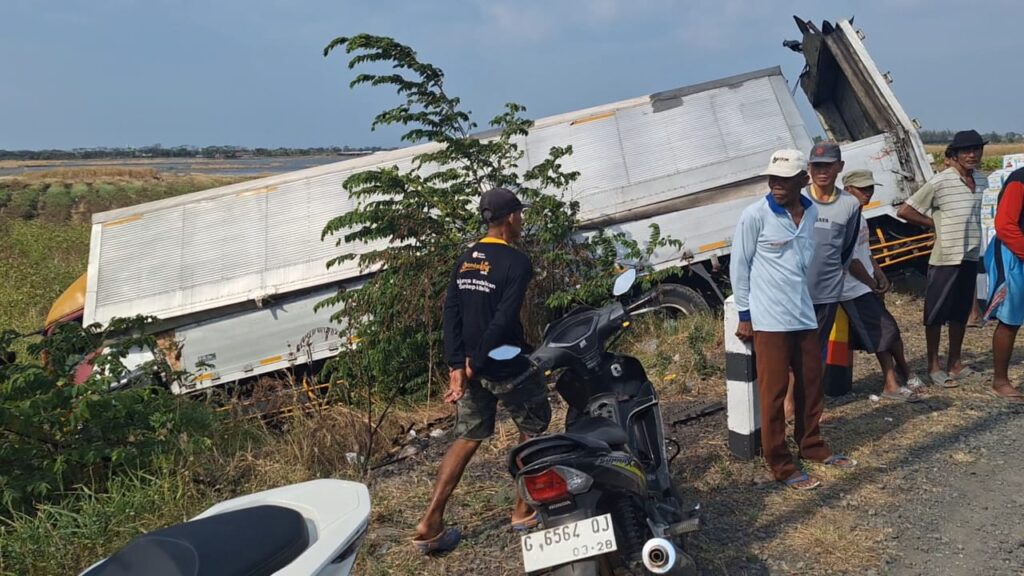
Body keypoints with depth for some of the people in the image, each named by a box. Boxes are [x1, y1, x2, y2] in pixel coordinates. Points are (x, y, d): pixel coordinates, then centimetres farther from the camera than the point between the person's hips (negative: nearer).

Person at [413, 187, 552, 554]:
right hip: (507, 367, -6)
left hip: (469, 365, 7)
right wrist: (476, 363, -15)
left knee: (467, 439, 14)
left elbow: (450, 313, 1)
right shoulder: (516, 262, -13)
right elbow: (504, 319, -21)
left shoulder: (465, 260, 8)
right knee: (533, 432, 15)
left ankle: (430, 523, 9)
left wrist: (457, 365, -3)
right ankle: (524, 511, 23)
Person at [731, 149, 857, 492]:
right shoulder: (755, 215, -11)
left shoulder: (812, 212, 5)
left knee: (811, 385, 16)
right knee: (774, 392, 0)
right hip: (769, 319, -6)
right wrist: (744, 315, -6)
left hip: (804, 314, 6)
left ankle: (812, 446, 35)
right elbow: (739, 265, -6)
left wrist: (802, 301, 18)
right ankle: (780, 465, 10)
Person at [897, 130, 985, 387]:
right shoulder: (940, 182, -13)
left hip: (970, 258, 7)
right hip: (945, 259, -6)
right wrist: (937, 223, -5)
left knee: (961, 313, 15)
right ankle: (933, 366, 15)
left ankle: (954, 364, 27)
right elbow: (905, 211, -11)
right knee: (936, 314, 4)